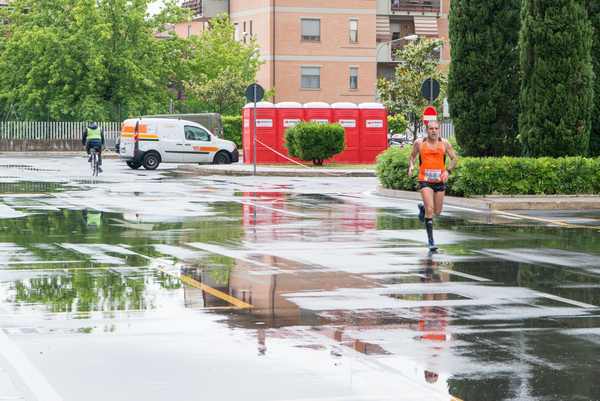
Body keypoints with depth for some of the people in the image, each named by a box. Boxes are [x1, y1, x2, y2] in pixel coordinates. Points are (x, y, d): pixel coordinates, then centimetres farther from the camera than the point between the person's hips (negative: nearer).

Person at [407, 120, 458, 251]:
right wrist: (411, 167, -4)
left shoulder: (444, 143, 0)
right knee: (430, 210, -15)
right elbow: (412, 156, 15)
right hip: (425, 181, -3)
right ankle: (430, 240, -7)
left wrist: (448, 171, -11)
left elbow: (454, 158, 5)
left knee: (437, 212, 11)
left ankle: (422, 208, 45)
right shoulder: (419, 143, -1)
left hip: (440, 181, 3)